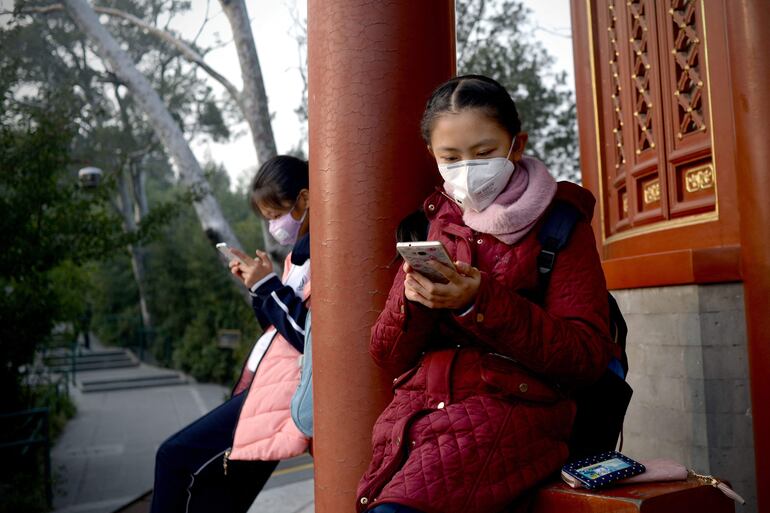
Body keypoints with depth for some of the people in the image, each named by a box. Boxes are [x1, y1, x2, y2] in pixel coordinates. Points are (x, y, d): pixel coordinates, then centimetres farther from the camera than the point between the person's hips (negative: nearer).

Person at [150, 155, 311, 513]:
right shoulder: (303, 252, 18)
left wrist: (268, 286, -14)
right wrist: (258, 286, 6)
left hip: (281, 391, -10)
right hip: (265, 384, 10)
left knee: (175, 457, -6)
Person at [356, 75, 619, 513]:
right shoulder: (429, 226, 15)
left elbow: (588, 356, -4)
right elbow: (387, 355, 14)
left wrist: (481, 301, -15)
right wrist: (413, 303, -8)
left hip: (513, 407, -4)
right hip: (418, 406, 4)